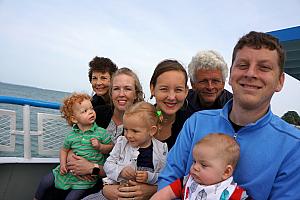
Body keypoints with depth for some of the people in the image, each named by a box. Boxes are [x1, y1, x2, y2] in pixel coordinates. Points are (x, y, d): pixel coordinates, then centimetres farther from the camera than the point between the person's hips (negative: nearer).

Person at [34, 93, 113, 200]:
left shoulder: (101, 132, -12)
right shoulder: (71, 136, -4)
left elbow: (111, 148, -4)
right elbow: (64, 150, 10)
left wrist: (100, 146, -22)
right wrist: (63, 164, -5)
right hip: (70, 170, 3)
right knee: (45, 182, 8)